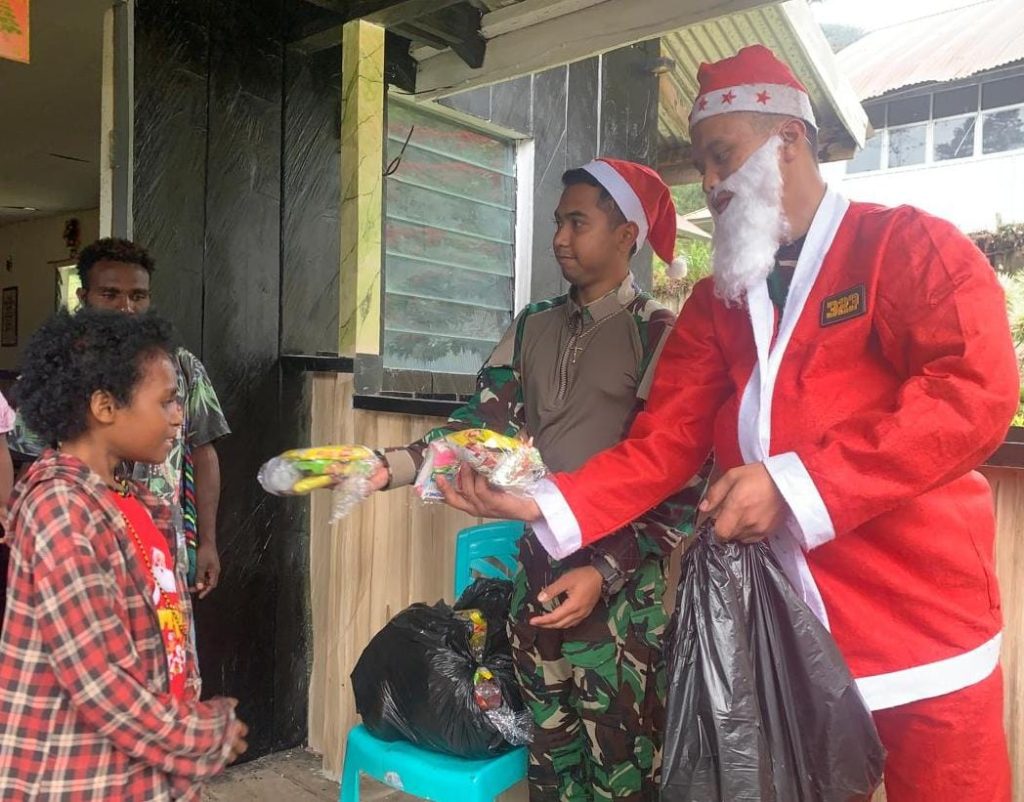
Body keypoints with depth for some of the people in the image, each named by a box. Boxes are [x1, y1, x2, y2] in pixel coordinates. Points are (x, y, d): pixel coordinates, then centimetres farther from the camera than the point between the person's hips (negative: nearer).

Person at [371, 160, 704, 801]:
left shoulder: (659, 333, -8)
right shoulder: (533, 328, 9)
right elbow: (481, 426, 2)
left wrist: (604, 572, -18)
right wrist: (389, 468, -12)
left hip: (622, 585, -5)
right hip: (539, 568, 5)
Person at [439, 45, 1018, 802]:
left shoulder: (909, 245, -4)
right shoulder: (716, 301, 10)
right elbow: (660, 446, 1)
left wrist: (795, 486, -24)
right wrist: (545, 505, -14)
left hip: (924, 627, -4)